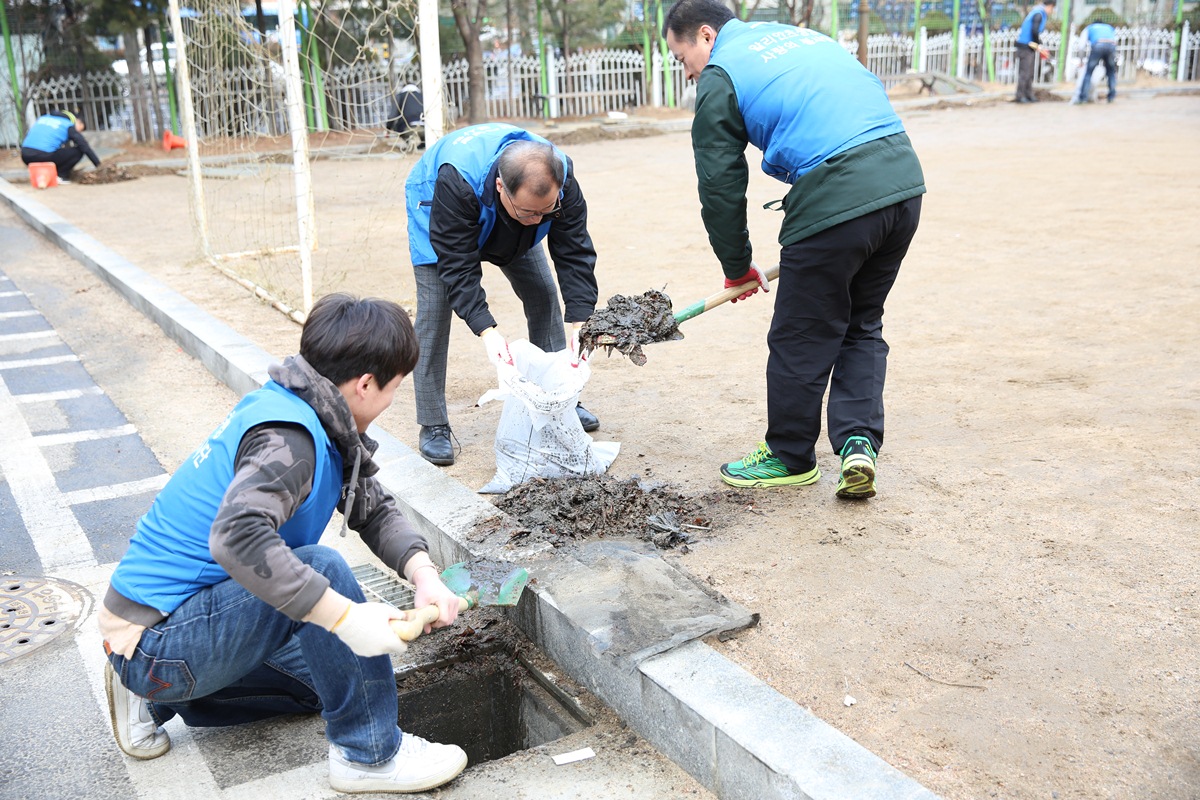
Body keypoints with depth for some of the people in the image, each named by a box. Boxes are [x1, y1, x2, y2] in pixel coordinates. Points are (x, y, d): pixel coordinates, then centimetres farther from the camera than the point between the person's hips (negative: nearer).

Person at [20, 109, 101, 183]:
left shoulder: (43, 118, 26)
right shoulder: (69, 126, 8)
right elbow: (85, 147, 5)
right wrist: (99, 164, 8)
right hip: (43, 157, -6)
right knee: (79, 151, 5)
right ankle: (61, 176, 1)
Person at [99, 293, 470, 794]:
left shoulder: (313, 419, 3)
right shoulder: (287, 435, -27)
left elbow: (374, 508, 6)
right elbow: (237, 535, -43)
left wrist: (423, 572, -12)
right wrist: (344, 616, -43)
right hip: (153, 639, -10)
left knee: (332, 674, 19)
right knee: (320, 569, -28)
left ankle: (158, 696, 19)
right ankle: (368, 754, -14)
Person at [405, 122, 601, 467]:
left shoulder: (562, 179, -34)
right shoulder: (456, 181, -46)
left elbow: (575, 254, -30)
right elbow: (458, 266, -42)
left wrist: (579, 322, -40)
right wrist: (487, 330, -51)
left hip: (508, 230, 4)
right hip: (437, 215, -4)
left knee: (544, 295, -1)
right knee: (434, 315, -12)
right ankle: (433, 427, -4)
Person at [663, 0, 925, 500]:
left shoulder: (720, 78, 4)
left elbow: (720, 187, 3)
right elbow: (873, 95, 25)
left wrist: (738, 268, 17)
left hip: (834, 206, -8)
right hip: (905, 182, 8)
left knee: (801, 340, 9)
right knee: (861, 327, 21)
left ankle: (790, 457, 25)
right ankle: (859, 442, 11)